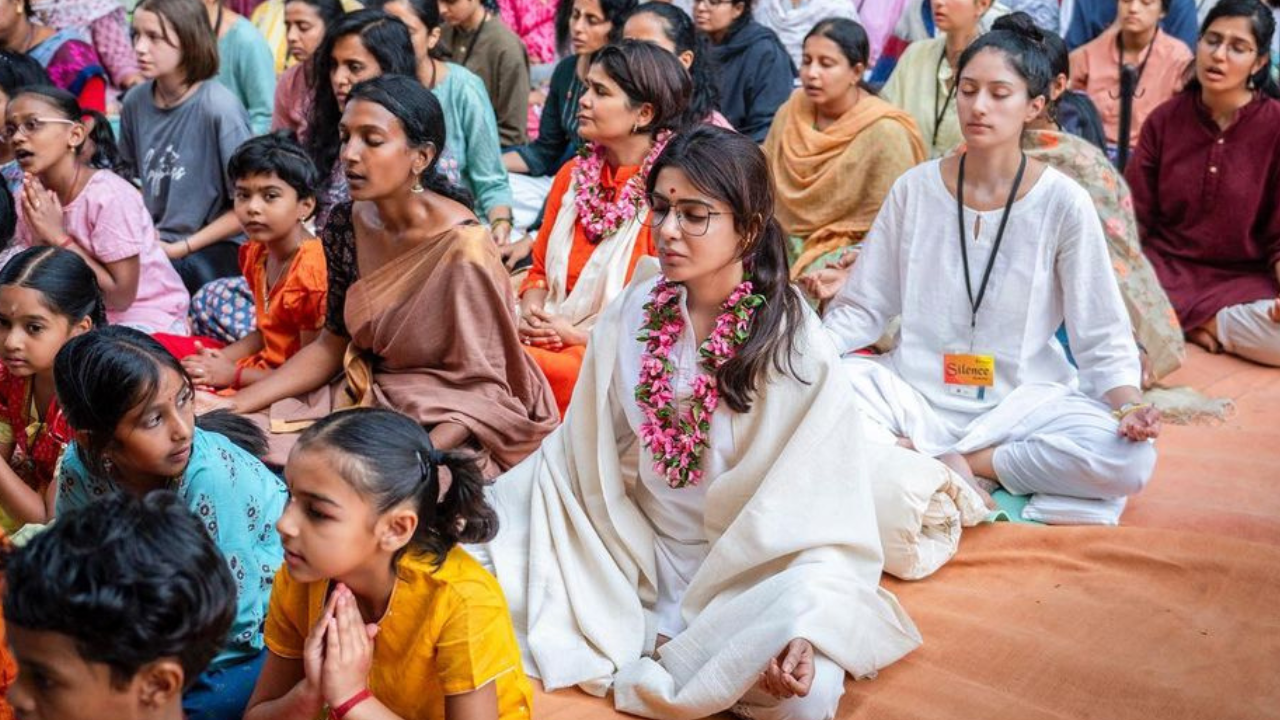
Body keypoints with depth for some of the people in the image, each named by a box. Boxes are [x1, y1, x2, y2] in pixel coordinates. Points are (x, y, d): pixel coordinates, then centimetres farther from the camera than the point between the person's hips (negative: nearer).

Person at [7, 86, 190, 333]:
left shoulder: (109, 196, -22)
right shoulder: (31, 195, -2)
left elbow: (121, 296, -21)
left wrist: (59, 237, -23)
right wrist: (42, 240, -20)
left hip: (144, 319, -6)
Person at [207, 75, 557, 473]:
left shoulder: (461, 249, -22)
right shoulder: (348, 224, -2)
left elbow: (481, 388, -17)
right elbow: (332, 342, 8)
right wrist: (239, 403, -2)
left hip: (442, 424, -6)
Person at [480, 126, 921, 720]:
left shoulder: (797, 351, -15)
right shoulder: (632, 313, -4)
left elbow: (825, 516, -16)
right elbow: (586, 450, 4)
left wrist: (806, 626, -32)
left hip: (750, 569, -3)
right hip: (632, 542, 3)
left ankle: (628, 663, -7)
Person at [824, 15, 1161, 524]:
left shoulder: (1063, 203, -6)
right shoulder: (915, 189, 0)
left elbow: (1101, 338, -4)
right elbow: (862, 308, 4)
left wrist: (1131, 405, -23)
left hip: (1022, 401, 0)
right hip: (916, 395, 0)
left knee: (1130, 459, -29)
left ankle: (923, 458, -16)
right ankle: (945, 469, -19)